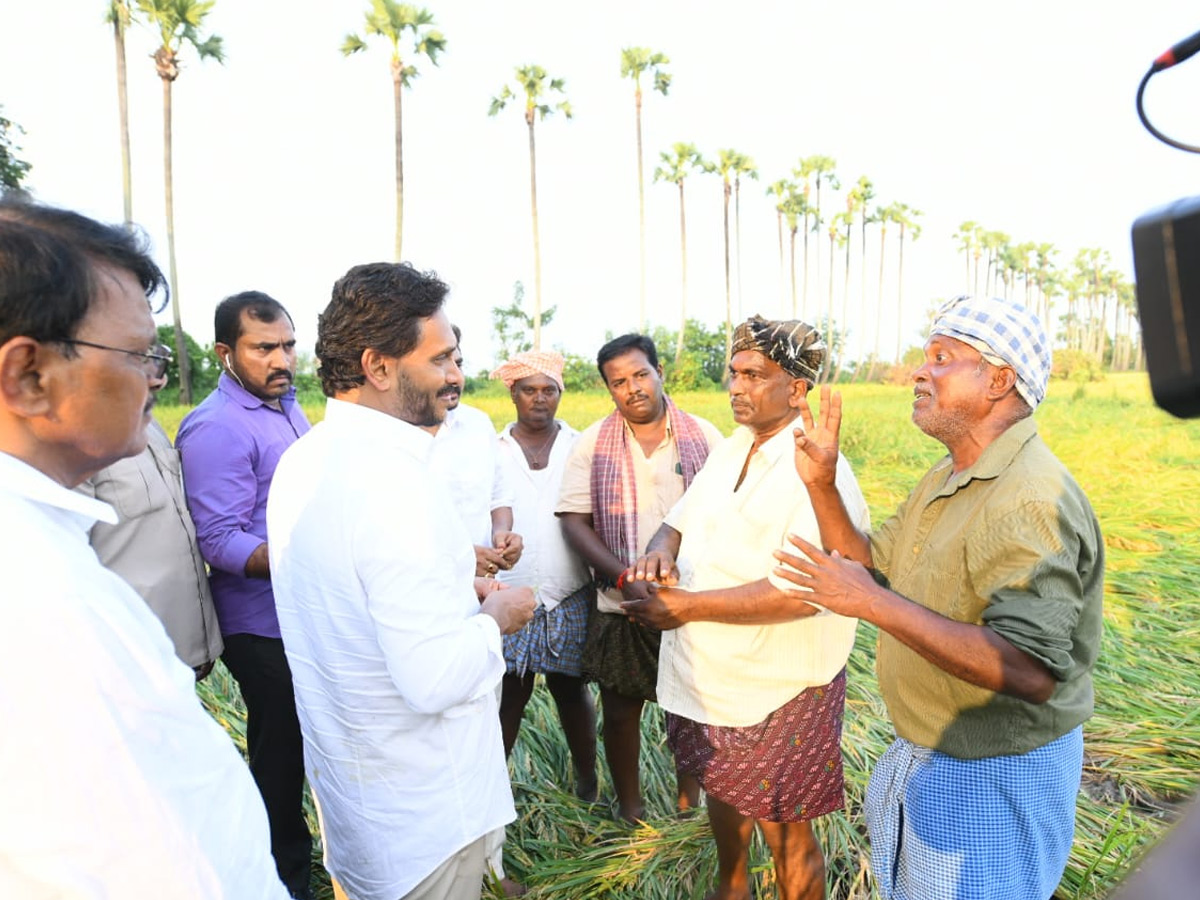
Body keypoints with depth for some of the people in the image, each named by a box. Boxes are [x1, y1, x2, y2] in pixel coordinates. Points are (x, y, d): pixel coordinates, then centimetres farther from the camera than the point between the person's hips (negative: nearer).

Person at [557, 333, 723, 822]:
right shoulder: (592, 443, -3)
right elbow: (573, 520, -6)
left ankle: (689, 801, 39)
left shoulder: (703, 436, -2)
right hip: (620, 605, 0)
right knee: (620, 711, 12)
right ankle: (629, 807, 36)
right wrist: (625, 578, -17)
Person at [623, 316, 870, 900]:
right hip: (706, 673, 8)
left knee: (785, 834, 12)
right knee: (720, 788, 28)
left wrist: (691, 606, -27)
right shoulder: (727, 451, 5)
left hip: (777, 689, -8)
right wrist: (663, 550, -13)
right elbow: (680, 519, 11)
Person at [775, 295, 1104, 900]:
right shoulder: (947, 479, 4)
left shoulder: (1030, 500, -28)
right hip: (926, 753, 9)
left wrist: (877, 606, -36)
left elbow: (1032, 672, -36)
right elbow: (871, 567, 6)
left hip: (994, 777, -9)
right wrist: (821, 485, -6)